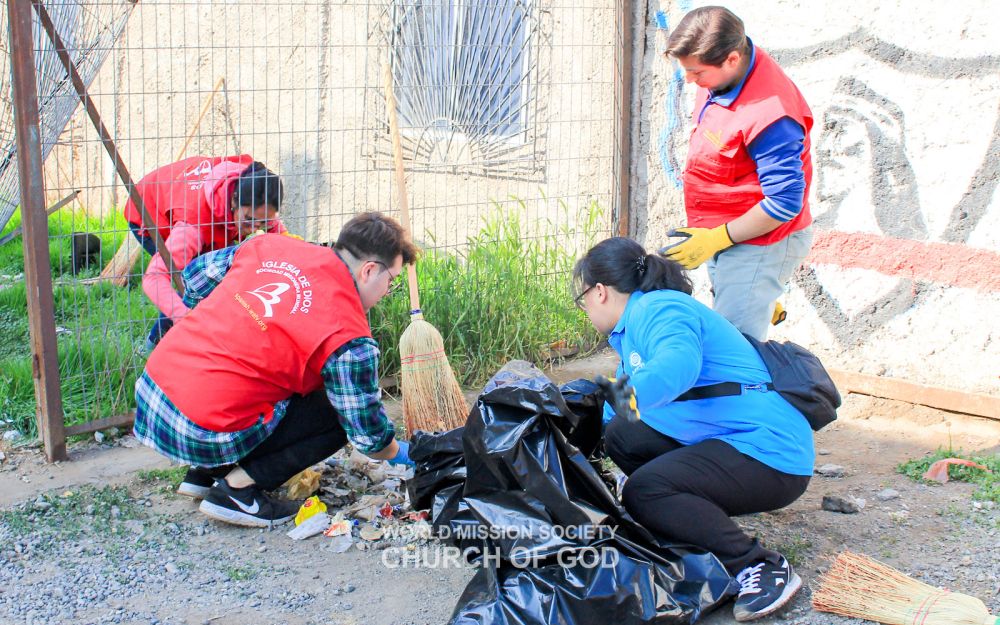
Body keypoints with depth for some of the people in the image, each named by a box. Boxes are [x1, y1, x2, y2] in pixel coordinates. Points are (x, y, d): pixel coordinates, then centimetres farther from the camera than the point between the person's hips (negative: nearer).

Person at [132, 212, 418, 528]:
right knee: (338, 413, 6)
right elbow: (369, 433, -1)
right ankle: (238, 489, -2)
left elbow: (197, 273, 21)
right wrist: (401, 454, 22)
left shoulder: (268, 245, 6)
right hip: (204, 435, -7)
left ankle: (206, 472, 23)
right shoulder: (349, 338, -11)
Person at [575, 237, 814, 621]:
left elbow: (679, 362, -37)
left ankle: (762, 568, -17)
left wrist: (632, 395, -51)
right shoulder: (633, 329, 18)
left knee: (643, 492, -25)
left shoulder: (659, 308, -14)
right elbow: (621, 396, 31)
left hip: (772, 451, -10)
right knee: (621, 436, 10)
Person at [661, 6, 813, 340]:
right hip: (724, 236, 10)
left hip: (758, 244, -9)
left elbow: (784, 203, -27)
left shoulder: (767, 114, -31)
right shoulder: (720, 76, -2)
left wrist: (716, 238, -22)